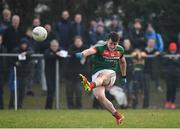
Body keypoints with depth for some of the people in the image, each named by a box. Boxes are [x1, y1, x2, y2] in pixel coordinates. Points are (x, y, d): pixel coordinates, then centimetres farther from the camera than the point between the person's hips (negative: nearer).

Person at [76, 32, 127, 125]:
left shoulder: (120, 50, 9)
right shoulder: (100, 48, -7)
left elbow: (122, 62, 30)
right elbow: (91, 50, -30)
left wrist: (124, 77, 34)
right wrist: (83, 54, -53)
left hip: (110, 74, 0)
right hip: (97, 74, 0)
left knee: (102, 76, -38)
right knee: (99, 96, -23)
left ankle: (90, 85, -72)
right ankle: (117, 115, -10)